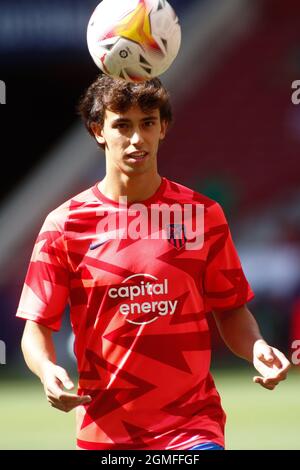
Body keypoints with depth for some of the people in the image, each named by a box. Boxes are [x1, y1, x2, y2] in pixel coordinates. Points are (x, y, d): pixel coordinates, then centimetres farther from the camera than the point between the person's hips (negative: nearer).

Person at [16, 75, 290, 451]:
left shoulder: (203, 215, 4)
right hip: (104, 430, 1)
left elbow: (231, 309, 9)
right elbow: (37, 325, 2)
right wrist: (47, 370, -19)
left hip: (192, 424, -1)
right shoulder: (66, 225, 1)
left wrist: (257, 349, -11)